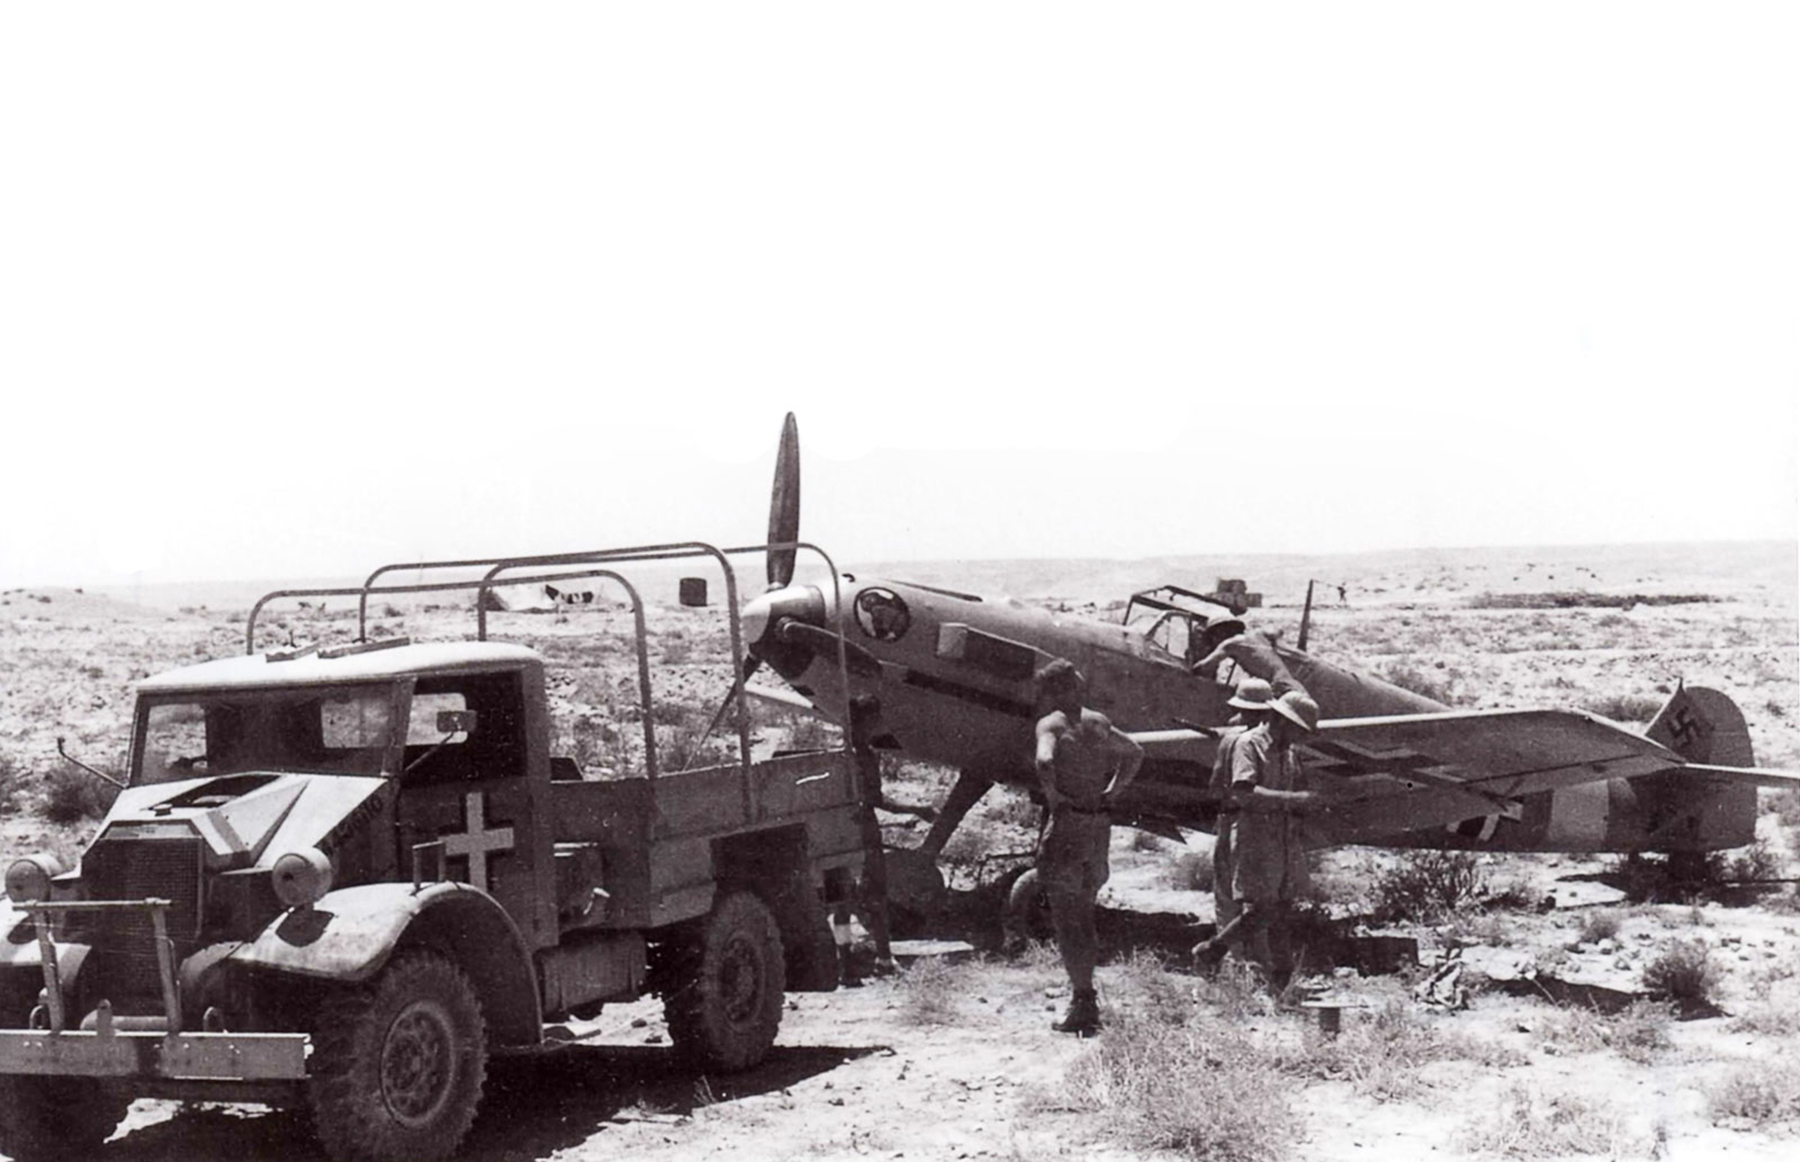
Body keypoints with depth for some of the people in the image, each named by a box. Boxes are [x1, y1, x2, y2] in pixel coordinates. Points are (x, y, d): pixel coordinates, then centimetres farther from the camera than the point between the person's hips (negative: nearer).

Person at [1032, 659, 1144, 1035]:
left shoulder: (1051, 724, -8)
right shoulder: (1099, 723, 13)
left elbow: (1045, 761, -28)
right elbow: (1135, 753, 26)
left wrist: (1051, 796, -14)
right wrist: (1111, 793, 22)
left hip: (1067, 825, -7)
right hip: (1099, 826, 7)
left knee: (1065, 917, -2)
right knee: (1084, 916, 18)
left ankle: (1083, 1000, -5)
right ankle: (1085, 999, 22)